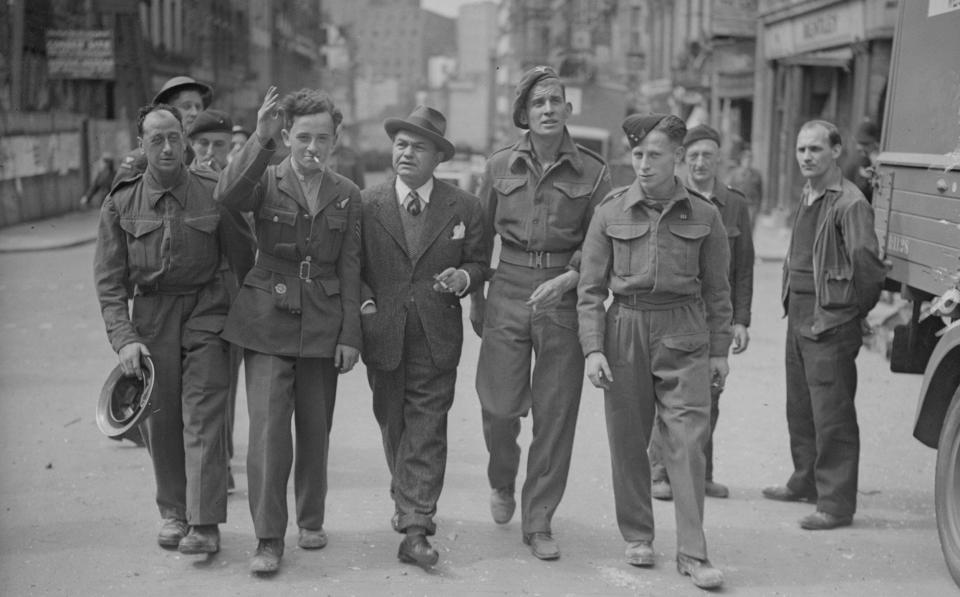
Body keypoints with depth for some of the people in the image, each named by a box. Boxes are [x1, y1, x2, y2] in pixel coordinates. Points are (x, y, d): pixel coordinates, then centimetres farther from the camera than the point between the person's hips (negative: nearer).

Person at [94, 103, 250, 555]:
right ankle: (173, 514, 24)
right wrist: (124, 338, -10)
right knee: (161, 419, 7)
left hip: (206, 310, -2)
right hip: (151, 316, 2)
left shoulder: (214, 194, 0)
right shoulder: (120, 204, 1)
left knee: (203, 414, -9)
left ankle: (204, 524, -9)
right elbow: (109, 281, 1)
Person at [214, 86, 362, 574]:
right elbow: (227, 196, -25)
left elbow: (350, 269, 5)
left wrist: (350, 335, 0)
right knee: (267, 429, -9)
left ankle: (311, 520, 28)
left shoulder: (346, 195, 6)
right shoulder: (265, 181, -1)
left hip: (323, 325, 2)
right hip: (268, 321, -2)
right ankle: (268, 538, -2)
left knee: (316, 430, 10)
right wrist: (260, 139, -36)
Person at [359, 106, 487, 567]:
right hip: (383, 334, 2)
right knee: (392, 423, 14)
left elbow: (478, 264, 9)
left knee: (427, 429, -6)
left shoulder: (464, 208, 1)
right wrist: (363, 300, -8)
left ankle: (415, 529, -7)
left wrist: (463, 278, -12)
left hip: (438, 337, -2)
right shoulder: (367, 204, 1)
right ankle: (408, 501, 35)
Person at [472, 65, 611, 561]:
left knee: (555, 415, 2)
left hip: (564, 296, -1)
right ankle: (502, 483, 30)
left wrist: (567, 279, -15)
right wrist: (474, 296, 13)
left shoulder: (592, 172, 1)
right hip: (508, 293, 1)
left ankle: (538, 523, 14)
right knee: (499, 405, -3)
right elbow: (480, 236, 13)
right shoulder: (500, 167, 5)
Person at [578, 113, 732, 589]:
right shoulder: (610, 213, 1)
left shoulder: (703, 216, 3)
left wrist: (720, 349, 8)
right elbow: (591, 288, 2)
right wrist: (592, 348, -6)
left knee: (688, 442, -5)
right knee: (628, 441, 7)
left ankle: (692, 552, -1)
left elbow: (716, 288, 9)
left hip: (684, 336, -1)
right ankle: (637, 537, 22)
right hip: (625, 331, 1)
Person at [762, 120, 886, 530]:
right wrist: (791, 299, 16)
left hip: (830, 322, -9)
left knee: (832, 416, -5)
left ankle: (836, 503, 1)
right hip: (798, 315, 9)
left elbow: (865, 258, -24)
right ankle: (806, 481, 35)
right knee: (799, 408, 19)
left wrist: (857, 307, -13)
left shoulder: (849, 203, -16)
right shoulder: (807, 197, 14)